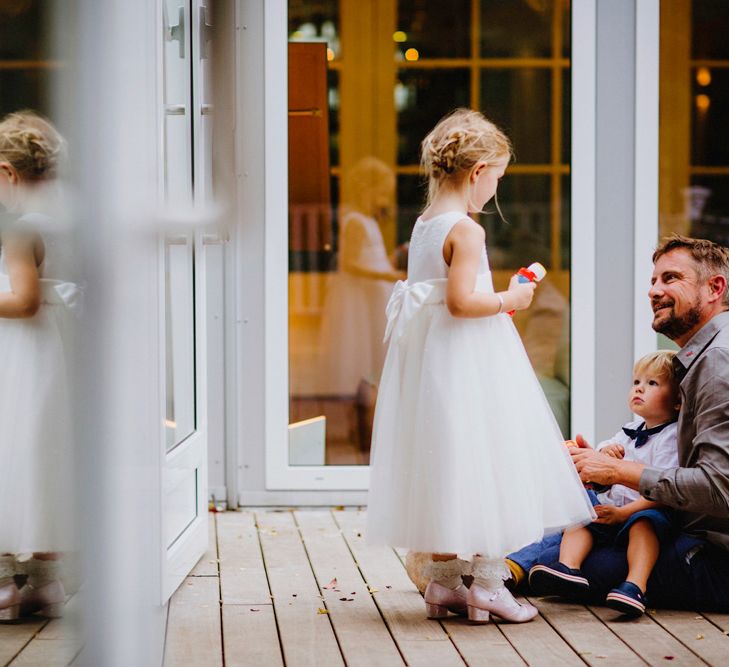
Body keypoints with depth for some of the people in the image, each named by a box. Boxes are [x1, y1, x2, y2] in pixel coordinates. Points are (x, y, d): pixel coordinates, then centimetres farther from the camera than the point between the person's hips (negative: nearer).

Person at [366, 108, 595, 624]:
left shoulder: (422, 227, 10)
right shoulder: (465, 231, -17)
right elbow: (460, 300, -25)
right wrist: (508, 300, -11)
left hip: (425, 359, 9)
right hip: (469, 364, -9)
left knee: (442, 471, 13)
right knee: (484, 465, -1)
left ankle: (443, 582, 19)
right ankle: (487, 585, 3)